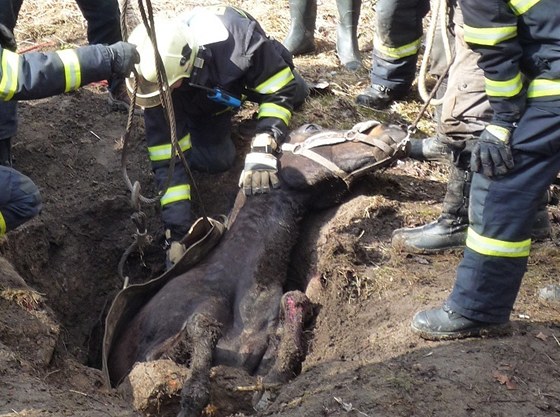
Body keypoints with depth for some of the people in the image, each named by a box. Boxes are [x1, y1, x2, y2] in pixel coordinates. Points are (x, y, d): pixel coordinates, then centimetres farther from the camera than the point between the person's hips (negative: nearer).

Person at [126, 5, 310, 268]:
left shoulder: (238, 39, -49)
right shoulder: (158, 79, -39)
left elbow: (282, 92, -36)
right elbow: (168, 159, -36)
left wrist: (261, 153, -50)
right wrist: (177, 233, -40)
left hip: (247, 68, 0)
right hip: (200, 101, 0)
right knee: (215, 160, -13)